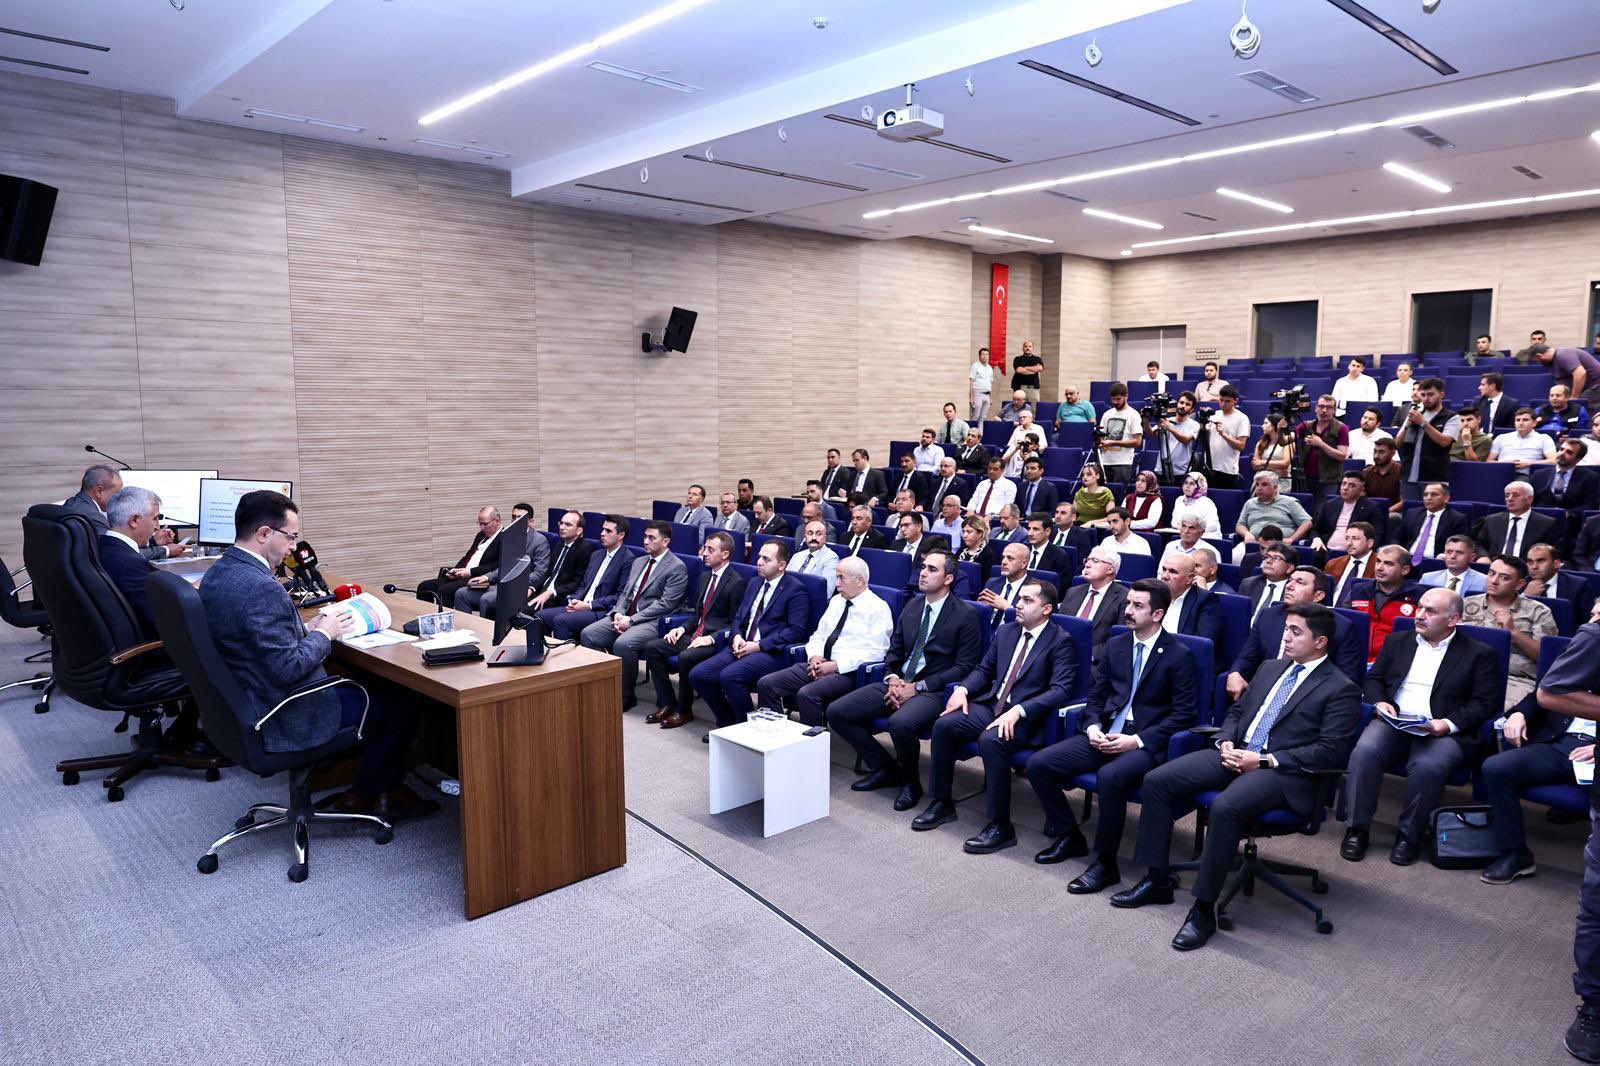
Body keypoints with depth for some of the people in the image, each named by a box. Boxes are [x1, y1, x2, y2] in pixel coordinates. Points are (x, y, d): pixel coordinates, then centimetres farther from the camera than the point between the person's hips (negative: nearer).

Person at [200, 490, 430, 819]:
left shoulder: (218, 573, 3)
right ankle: (366, 797, 22)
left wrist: (305, 628, 5)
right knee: (401, 705, 4)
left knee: (368, 686, 24)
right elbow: (288, 668, -29)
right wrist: (323, 634, -13)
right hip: (282, 720, -10)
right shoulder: (261, 588, -29)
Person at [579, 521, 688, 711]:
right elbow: (625, 592, 19)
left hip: (653, 622, -8)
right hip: (626, 616, 8)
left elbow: (665, 604, -14)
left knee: (623, 644, -33)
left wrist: (632, 620, -17)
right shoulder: (639, 561, 19)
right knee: (587, 634, -12)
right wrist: (618, 613, -3)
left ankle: (626, 697, -14)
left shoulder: (677, 567, -7)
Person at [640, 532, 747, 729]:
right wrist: (683, 628, 5)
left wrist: (711, 638, -21)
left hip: (715, 641, -8)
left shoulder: (736, 582, -10)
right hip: (694, 635, 8)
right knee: (651, 647, -7)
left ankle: (684, 710, -11)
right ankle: (666, 704, -1)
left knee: (686, 657, -33)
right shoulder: (705, 577, 17)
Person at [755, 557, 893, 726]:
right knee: (766, 684, -10)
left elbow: (875, 652, -12)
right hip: (820, 665, 7)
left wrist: (836, 665, -16)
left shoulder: (878, 608, -3)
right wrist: (814, 656, -1)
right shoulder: (836, 601, 19)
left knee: (807, 694, -34)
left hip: (847, 671, -7)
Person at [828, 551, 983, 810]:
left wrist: (918, 687, -14)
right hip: (898, 683, 7)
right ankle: (884, 769, 8)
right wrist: (892, 680, -4)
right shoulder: (912, 606, 14)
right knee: (837, 712, -8)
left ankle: (910, 782, -7)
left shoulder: (965, 614, -5)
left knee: (900, 723, -38)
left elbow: (964, 667, -10)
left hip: (933, 690, -7)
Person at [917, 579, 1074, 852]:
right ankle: (943, 802, 2)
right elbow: (984, 669, 21)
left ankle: (1001, 825, -21)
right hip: (990, 705, 6)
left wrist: (1017, 711, -27)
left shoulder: (1061, 641, -6)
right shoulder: (1005, 631, 15)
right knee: (944, 724, -16)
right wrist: (963, 688, -1)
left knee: (990, 740, -34)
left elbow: (1060, 691, -16)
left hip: (1026, 717, -6)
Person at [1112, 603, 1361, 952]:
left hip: (1282, 770, -7)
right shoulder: (1271, 668, 20)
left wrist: (1265, 760, -16)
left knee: (1225, 807, -36)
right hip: (1236, 754, 7)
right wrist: (1225, 743, 1)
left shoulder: (1341, 689, -2)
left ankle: (1204, 909, -22)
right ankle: (1158, 880, 2)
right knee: (1156, 780, -9)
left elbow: (1331, 751, -11)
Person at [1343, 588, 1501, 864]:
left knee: (1427, 766, -35)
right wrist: (1380, 702, -1)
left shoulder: (1480, 654, 8)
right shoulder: (1397, 641, 20)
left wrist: (1448, 724, -14)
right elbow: (1373, 678, 20)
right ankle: (1358, 829, -16)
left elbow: (1485, 703, 1)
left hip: (1444, 731, -3)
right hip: (1393, 722, 3)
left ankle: (1410, 835, -13)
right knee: (1364, 752, -29)